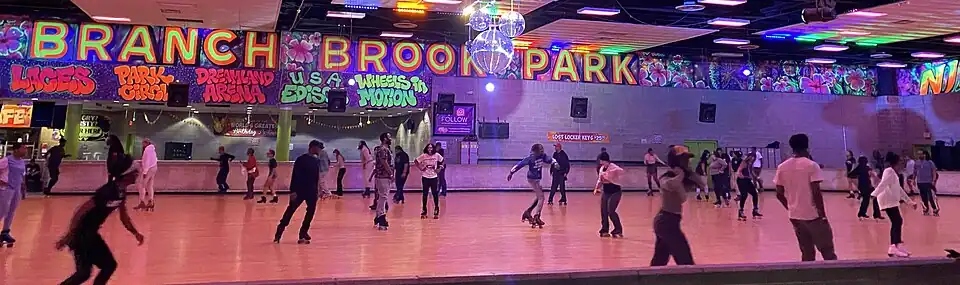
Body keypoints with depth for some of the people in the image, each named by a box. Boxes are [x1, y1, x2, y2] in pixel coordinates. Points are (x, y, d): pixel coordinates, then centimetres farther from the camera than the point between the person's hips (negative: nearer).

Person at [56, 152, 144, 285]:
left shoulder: (121, 191, 2)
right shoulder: (108, 191, -25)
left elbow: (124, 216, 15)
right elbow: (81, 211, -26)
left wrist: (135, 233, 4)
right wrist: (68, 236, -25)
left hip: (91, 233, 9)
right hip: (81, 234, -9)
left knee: (110, 265, 11)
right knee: (84, 272, -11)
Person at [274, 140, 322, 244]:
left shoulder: (316, 161, 10)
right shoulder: (301, 159, -9)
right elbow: (294, 176, -12)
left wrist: (316, 191, 16)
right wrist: (293, 191, -17)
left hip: (311, 191, 6)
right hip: (300, 190, -6)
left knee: (311, 212, 3)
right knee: (290, 211, -3)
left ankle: (303, 233, 12)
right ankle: (279, 232, 4)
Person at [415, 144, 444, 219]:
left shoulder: (437, 155, -3)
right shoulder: (423, 156, -5)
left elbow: (442, 161, 12)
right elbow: (415, 161, 1)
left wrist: (439, 168, 2)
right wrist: (420, 168, -5)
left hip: (434, 177, 0)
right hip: (425, 177, 0)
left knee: (435, 193, 0)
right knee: (425, 194, 6)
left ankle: (436, 211, 11)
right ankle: (424, 211, 15)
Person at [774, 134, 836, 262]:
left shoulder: (782, 167, 4)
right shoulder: (811, 165, -10)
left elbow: (779, 194, 4)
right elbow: (816, 193, -15)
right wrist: (823, 215, -9)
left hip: (795, 216, 5)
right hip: (813, 215, -5)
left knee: (807, 253, 13)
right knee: (828, 253, 4)